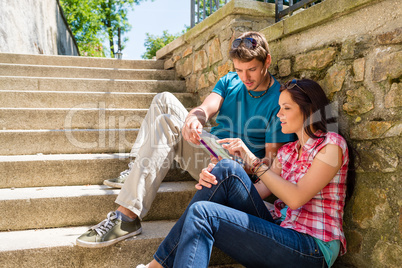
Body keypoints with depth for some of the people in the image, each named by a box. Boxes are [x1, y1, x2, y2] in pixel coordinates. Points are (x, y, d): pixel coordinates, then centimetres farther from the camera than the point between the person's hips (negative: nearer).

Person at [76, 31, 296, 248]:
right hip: (210, 147, 7)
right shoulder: (229, 81, 9)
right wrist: (193, 118, -32)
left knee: (167, 123, -27)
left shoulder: (278, 100, -9)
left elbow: (271, 157, -12)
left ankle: (127, 217, -31)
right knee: (164, 100, -4)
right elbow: (207, 108, -8)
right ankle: (137, 169, -7)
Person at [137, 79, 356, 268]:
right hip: (280, 232, 7)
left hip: (312, 249, -7)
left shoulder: (331, 144, -5)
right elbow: (259, 191, 4)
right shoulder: (287, 151, 17)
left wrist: (253, 160, -13)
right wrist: (214, 181, -12)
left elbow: (296, 198, -17)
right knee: (227, 169, -16)